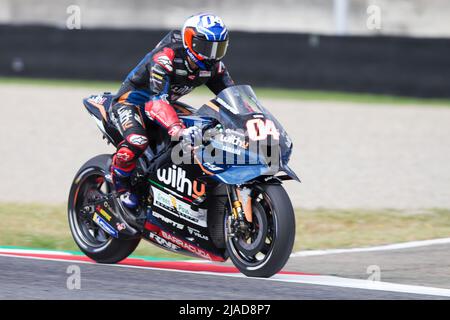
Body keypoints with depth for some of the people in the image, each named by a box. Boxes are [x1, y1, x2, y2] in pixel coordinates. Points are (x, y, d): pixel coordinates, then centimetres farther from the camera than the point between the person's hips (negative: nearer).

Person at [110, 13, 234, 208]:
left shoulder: (213, 65, -8)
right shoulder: (165, 57, -32)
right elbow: (157, 99, -43)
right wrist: (178, 130, -58)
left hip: (166, 103, 8)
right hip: (131, 101, -8)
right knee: (137, 141, -36)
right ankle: (120, 183, -9)